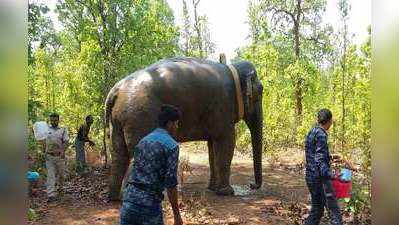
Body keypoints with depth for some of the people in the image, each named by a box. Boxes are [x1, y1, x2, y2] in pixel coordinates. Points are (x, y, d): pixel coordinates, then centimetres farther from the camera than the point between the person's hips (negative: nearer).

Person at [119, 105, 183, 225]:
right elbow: (171, 183, -11)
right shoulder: (171, 145, -8)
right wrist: (176, 214, -4)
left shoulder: (143, 140, 14)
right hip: (150, 202, -6)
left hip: (129, 198, 6)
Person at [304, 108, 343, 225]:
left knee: (317, 208, 18)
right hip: (319, 177, -9)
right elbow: (319, 161, -22)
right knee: (334, 210, -1)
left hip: (310, 176, 9)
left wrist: (330, 157, 30)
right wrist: (331, 176, -29)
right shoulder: (321, 135, -16)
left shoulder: (312, 132, 12)